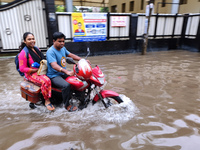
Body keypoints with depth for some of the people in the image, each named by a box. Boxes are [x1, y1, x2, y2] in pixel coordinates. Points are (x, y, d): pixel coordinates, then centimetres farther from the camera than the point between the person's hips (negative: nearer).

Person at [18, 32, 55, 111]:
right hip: (31, 74, -8)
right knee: (46, 81, -34)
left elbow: (42, 59, 25)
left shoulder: (36, 49, 10)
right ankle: (47, 101, -17)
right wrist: (36, 70, -18)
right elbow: (22, 69, -15)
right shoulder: (23, 53, -13)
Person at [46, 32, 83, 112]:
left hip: (63, 73, 9)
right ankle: (67, 105, -12)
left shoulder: (63, 48, 7)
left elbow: (71, 55, 12)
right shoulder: (50, 51, -20)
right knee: (66, 85, -33)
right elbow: (54, 65, -34)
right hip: (54, 76, -9)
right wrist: (67, 72, -49)